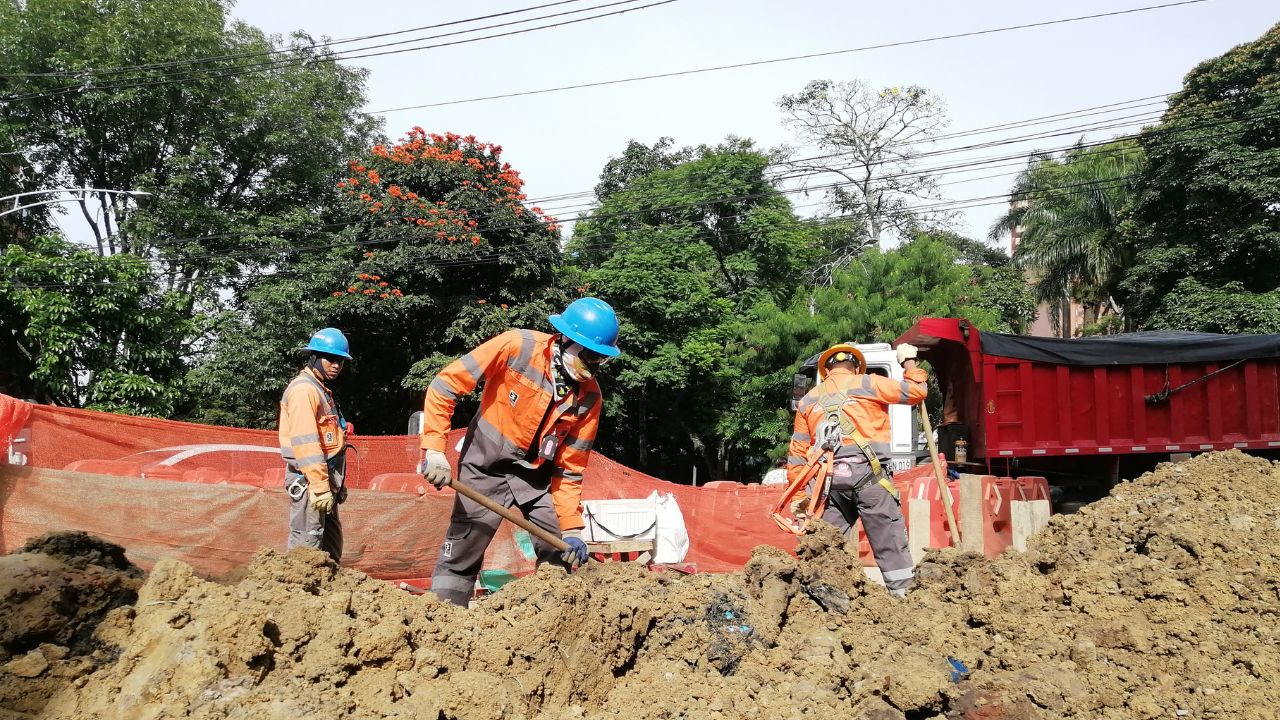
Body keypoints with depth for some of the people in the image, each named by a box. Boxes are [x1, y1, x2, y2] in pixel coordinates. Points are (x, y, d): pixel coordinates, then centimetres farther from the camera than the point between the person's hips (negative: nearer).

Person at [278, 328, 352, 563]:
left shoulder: (322, 390, 20)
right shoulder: (303, 389, -12)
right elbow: (306, 443, -21)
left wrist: (338, 483, 22)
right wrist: (320, 486, -25)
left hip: (325, 478, 10)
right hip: (309, 480, -10)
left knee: (332, 542, 14)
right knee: (307, 543, -9)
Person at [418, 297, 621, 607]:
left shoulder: (589, 396, -11)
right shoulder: (517, 346, -22)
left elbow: (569, 467, -4)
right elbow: (444, 386, -18)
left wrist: (571, 528, -10)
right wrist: (434, 450, -24)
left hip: (536, 475, 4)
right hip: (486, 467, -3)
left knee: (562, 557, 4)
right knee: (460, 557, -2)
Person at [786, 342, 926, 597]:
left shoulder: (809, 399, 20)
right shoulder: (866, 384, 7)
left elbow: (797, 452, 17)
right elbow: (916, 391, 6)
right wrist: (909, 362, 24)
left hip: (829, 478, 4)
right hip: (866, 472, -3)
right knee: (888, 536, 0)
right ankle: (902, 591, -1)